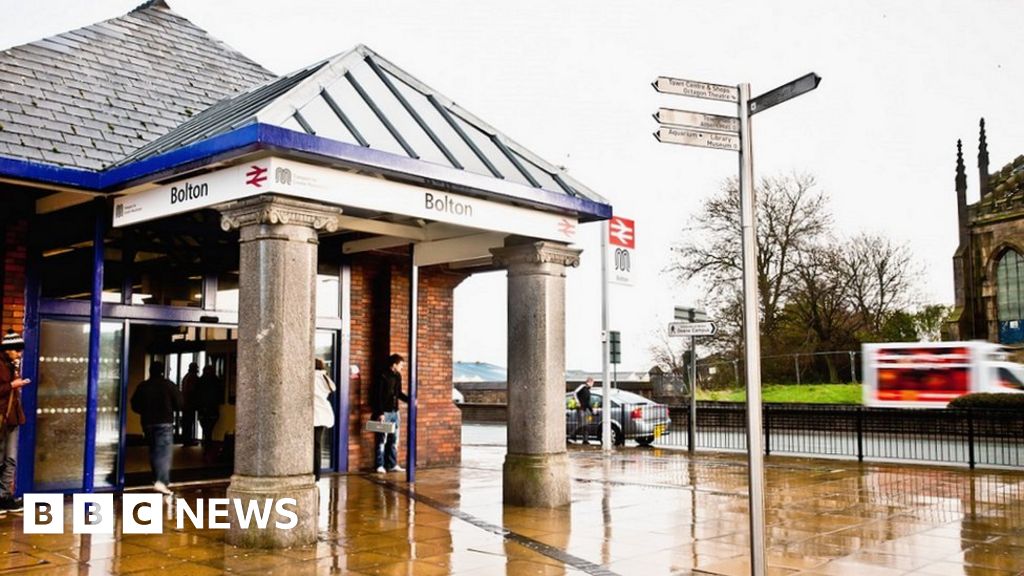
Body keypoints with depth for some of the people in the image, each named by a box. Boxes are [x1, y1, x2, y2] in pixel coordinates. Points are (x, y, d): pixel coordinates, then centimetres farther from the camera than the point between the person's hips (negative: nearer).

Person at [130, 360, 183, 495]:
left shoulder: (142, 386, 4)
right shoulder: (168, 385, -6)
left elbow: (135, 405, 7)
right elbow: (179, 403, -5)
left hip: (148, 423, 4)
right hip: (165, 423, -4)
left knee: (154, 451, 17)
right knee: (164, 452, -9)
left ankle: (159, 479, 24)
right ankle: (161, 482, -24)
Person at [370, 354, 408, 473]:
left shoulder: (397, 376, 10)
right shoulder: (383, 377, -14)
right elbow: (378, 396, -16)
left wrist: (409, 400, 9)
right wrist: (380, 413, -19)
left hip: (394, 412, 8)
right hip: (384, 413, -8)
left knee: (394, 440, 11)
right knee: (382, 440, -2)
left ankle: (392, 465, 17)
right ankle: (380, 465, 5)